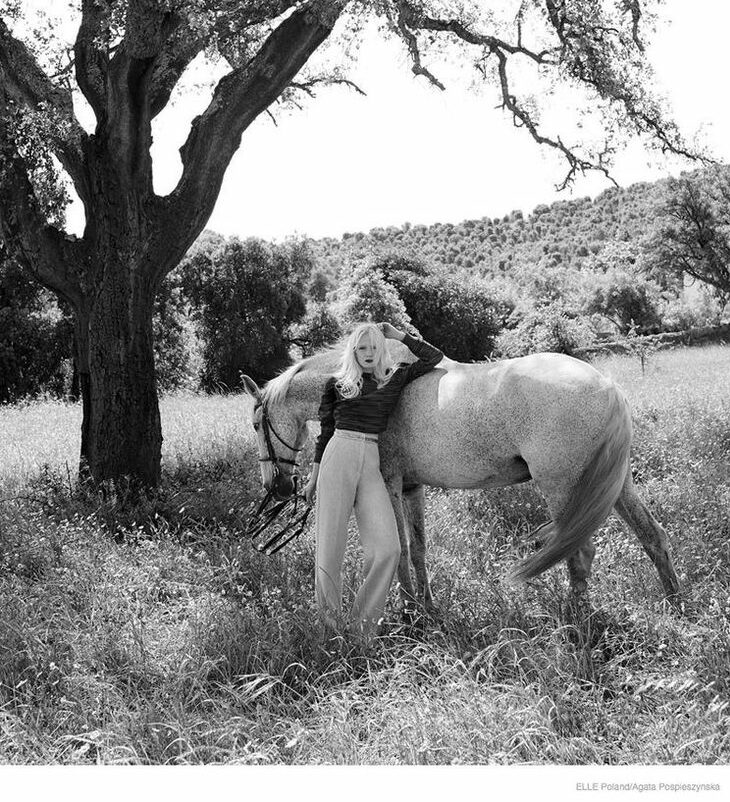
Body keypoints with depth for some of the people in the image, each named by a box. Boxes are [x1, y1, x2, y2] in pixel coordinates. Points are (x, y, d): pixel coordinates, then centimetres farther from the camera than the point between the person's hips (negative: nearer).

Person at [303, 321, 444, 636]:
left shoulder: (395, 379, 14)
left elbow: (434, 357, 18)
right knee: (330, 546, -4)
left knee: (387, 548, -11)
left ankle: (363, 620, 3)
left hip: (371, 464, 2)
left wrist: (399, 335, 15)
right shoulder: (336, 384, 10)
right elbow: (325, 432, 14)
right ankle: (329, 620, 10)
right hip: (338, 458, -2)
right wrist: (313, 477, 15)